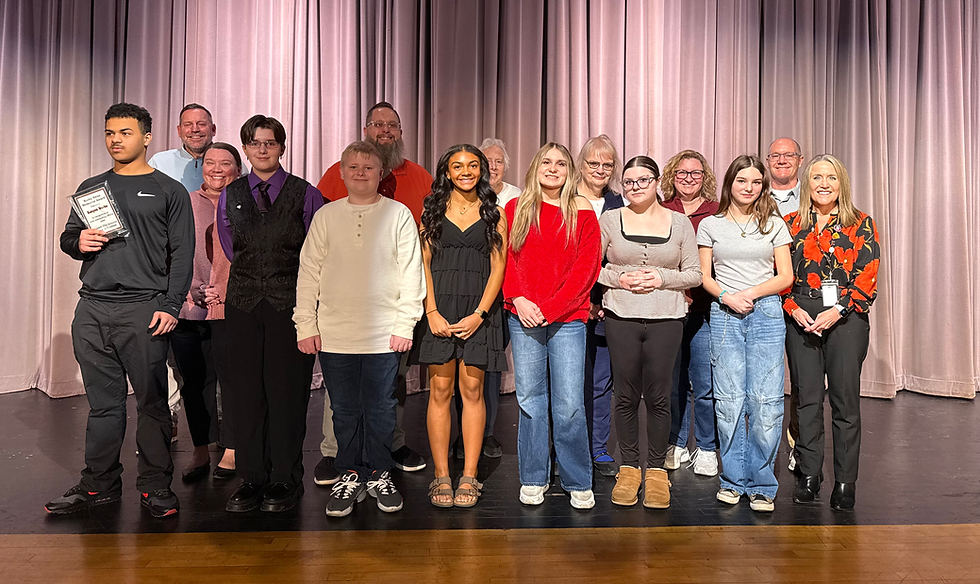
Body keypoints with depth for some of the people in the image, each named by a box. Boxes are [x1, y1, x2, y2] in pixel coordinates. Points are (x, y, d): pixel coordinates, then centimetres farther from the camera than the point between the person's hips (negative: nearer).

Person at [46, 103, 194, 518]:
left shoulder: (169, 190, 6)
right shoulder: (90, 187, 18)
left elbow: (182, 253, 0)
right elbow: (67, 237, 23)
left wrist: (170, 306, -10)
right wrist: (78, 242, -2)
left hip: (144, 309, -4)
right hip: (92, 309, 4)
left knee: (151, 401, -1)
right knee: (102, 401, 8)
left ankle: (155, 485, 9)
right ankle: (99, 483, 19)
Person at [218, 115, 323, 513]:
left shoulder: (305, 195, 3)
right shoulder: (230, 196, 12)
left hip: (291, 303, -3)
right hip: (243, 304, 3)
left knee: (287, 390, -2)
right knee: (245, 390, 3)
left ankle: (284, 480, 9)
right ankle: (251, 478, 14)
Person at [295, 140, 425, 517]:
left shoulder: (398, 214, 3)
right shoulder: (326, 216, 8)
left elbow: (411, 272, 1)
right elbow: (309, 272, 8)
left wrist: (405, 324, -5)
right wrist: (305, 324, 3)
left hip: (384, 332, -1)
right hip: (334, 333, 2)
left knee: (381, 408, 6)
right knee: (344, 409, 9)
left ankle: (379, 474, 22)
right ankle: (350, 475, 23)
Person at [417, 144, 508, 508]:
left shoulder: (493, 213, 10)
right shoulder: (432, 211, 11)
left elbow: (498, 267, 3)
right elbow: (424, 263, 5)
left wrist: (479, 314, -9)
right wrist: (432, 311, -8)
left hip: (479, 307, 0)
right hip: (439, 305, 1)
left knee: (472, 388, 0)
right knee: (440, 389, 0)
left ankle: (469, 477, 6)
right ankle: (441, 476, 7)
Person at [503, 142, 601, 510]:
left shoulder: (582, 213, 5)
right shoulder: (515, 209, 10)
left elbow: (585, 269, -2)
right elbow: (506, 259, 5)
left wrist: (549, 308, -11)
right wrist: (519, 300, -10)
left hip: (567, 318, -1)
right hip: (524, 317, 1)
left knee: (569, 403, -3)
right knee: (530, 398, 6)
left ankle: (578, 483, 12)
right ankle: (533, 479, 20)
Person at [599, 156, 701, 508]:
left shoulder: (680, 223, 9)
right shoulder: (610, 220, 8)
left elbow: (695, 273, 8)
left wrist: (662, 278, -8)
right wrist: (619, 279, -9)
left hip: (666, 319, 0)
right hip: (621, 317, 0)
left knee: (658, 395, 1)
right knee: (626, 395, 3)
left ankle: (656, 469, 16)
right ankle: (628, 468, 17)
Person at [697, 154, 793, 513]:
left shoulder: (774, 224, 11)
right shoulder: (710, 225, 10)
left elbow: (785, 276, 7)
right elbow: (704, 276, 9)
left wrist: (751, 293, -8)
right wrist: (727, 296, -9)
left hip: (766, 312, 0)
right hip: (724, 314, 0)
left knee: (765, 399, -5)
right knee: (729, 399, -1)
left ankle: (761, 486, 6)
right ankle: (733, 480, 12)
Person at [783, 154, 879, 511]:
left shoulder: (861, 225, 4)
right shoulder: (791, 224, 10)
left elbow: (867, 279, -3)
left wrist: (837, 311, -14)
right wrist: (795, 310, -7)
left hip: (846, 318, -2)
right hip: (801, 319, 2)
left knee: (845, 400, 1)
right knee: (807, 398, 5)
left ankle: (845, 482, 11)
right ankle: (809, 476, 16)